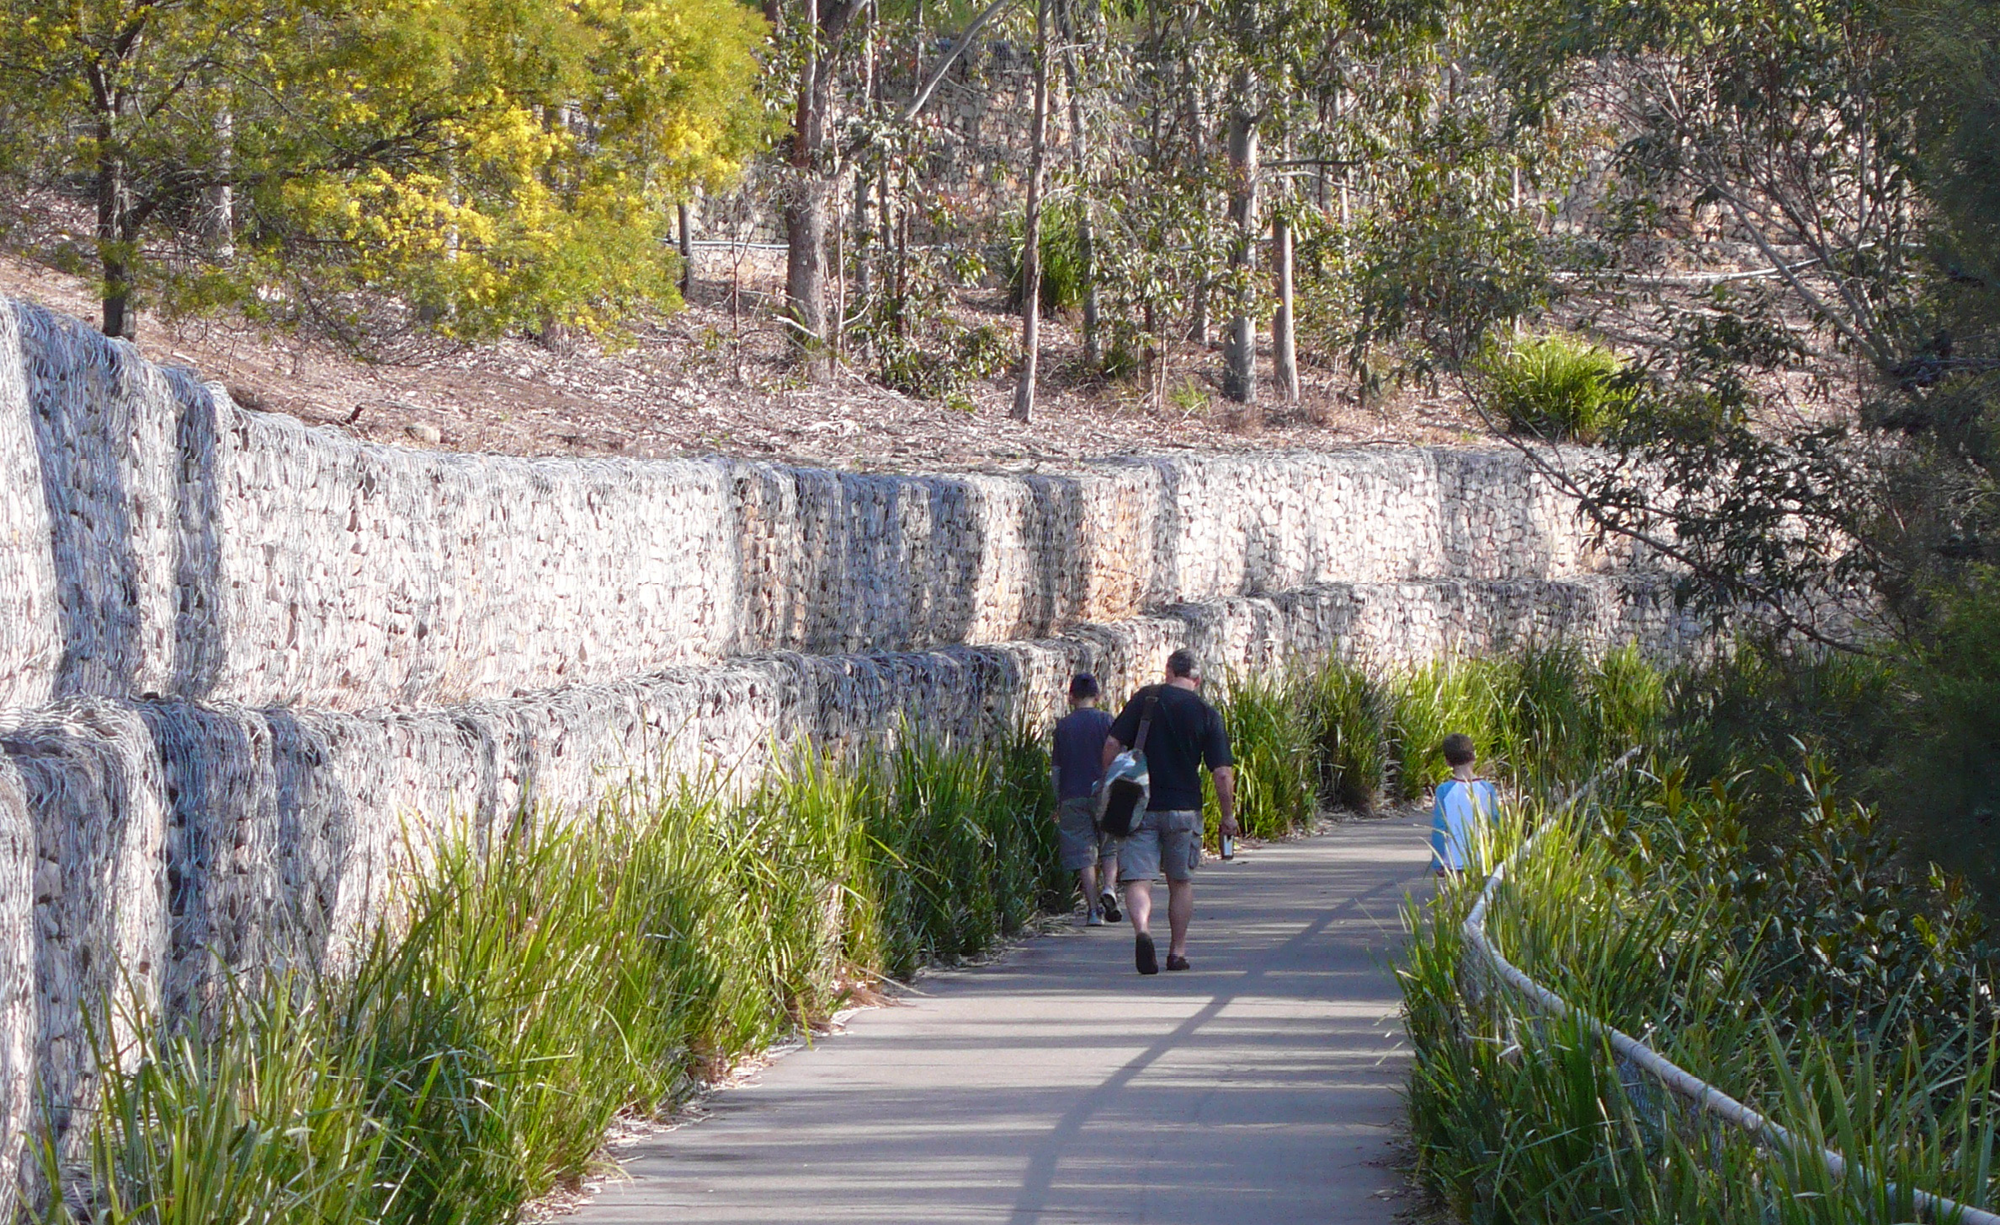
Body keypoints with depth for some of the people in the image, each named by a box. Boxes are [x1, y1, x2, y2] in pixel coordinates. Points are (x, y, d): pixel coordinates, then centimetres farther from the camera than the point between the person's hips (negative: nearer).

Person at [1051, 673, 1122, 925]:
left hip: (1073, 797, 1)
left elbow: (1056, 768, 5)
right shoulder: (1107, 721, 0)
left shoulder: (1063, 726, 3)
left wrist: (1058, 802, 13)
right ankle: (1109, 887, -13)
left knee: (1084, 856, 2)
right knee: (1111, 847, 13)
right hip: (1105, 795, -1)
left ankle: (1093, 909, -2)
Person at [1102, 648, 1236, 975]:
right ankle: (1177, 951, 21)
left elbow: (1112, 744, -5)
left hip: (1139, 807, -1)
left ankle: (1142, 929, -30)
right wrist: (1228, 815, 6)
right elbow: (1222, 772, -5)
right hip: (1184, 807, 1)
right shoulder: (1206, 713, -1)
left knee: (1138, 879, -3)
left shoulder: (1144, 698, 0)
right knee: (1181, 881, 17)